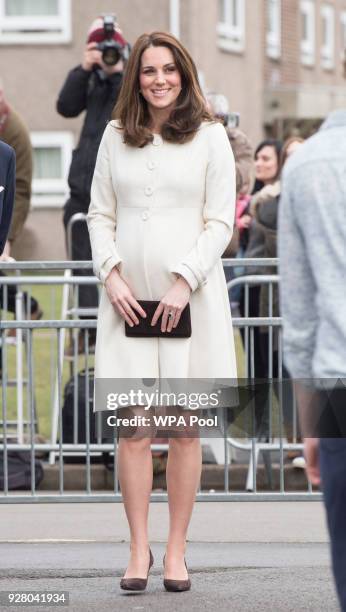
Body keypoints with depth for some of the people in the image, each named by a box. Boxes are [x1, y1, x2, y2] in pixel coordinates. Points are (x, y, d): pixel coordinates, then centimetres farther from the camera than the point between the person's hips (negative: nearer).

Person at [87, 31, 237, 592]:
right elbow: (100, 214, 11)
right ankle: (139, 550, 3)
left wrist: (184, 282, -11)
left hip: (191, 296, -2)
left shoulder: (210, 136, 3)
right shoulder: (116, 136, 11)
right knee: (134, 426, -2)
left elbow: (220, 222, 0)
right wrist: (112, 275, -4)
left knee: (185, 428, 0)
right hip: (129, 296, 2)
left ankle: (177, 551, 6)